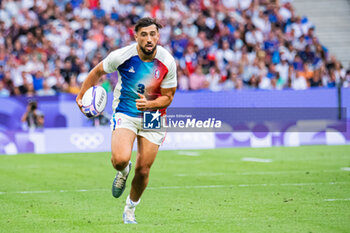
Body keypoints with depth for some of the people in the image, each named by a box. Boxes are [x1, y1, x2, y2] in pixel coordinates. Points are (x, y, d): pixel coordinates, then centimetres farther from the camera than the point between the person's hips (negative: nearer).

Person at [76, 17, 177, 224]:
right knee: (120, 159, -27)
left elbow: (167, 97, -4)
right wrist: (82, 95, 2)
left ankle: (130, 211, 28)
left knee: (143, 171, 1)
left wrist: (149, 104, -24)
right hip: (124, 113, -2)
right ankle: (123, 172, 14)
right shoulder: (121, 56, -17)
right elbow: (98, 72, 3)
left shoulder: (167, 62, -13)